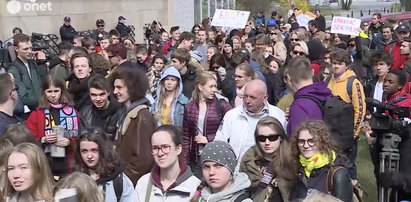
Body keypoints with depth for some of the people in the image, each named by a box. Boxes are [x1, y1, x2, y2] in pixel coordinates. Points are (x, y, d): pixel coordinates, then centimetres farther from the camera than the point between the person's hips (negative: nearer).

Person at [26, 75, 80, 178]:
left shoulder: (71, 111, 7)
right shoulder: (36, 113, 4)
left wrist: (70, 141, -11)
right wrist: (43, 140, -14)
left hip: (68, 164, 1)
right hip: (45, 165, -1)